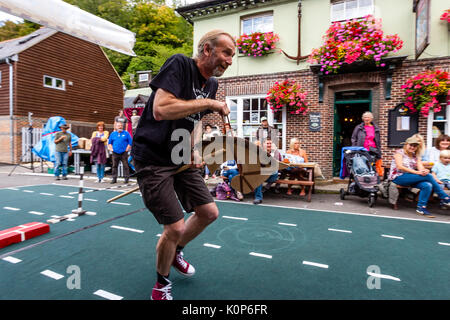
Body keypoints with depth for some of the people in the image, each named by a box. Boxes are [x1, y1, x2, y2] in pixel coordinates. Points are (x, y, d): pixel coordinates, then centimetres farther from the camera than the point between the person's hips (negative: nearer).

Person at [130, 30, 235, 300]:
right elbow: (160, 110, -30)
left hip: (182, 159, 8)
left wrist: (195, 150, 4)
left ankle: (176, 252, 38)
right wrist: (209, 102, -24)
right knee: (175, 227, -8)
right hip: (153, 159, -8)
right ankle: (162, 285, 24)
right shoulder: (179, 65, -15)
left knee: (209, 212, 9)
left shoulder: (212, 84, 10)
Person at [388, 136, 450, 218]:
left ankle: (421, 208, -18)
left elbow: (421, 168, 3)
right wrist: (417, 172, -24)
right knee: (428, 176, -21)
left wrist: (424, 171, -23)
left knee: (427, 185, -26)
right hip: (398, 178, -6)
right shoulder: (399, 152, -1)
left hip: (411, 179, 6)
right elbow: (400, 167, -16)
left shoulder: (416, 156, 18)